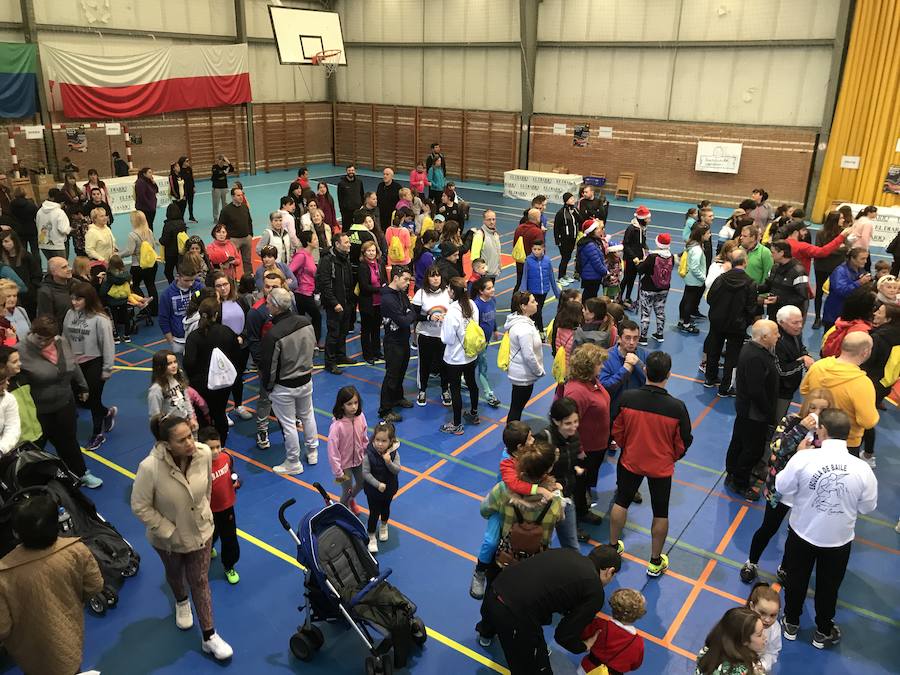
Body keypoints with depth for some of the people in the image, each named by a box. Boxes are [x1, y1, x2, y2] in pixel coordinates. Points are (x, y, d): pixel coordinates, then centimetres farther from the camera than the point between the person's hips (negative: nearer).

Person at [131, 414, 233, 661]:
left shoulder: (204, 453, -27)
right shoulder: (150, 467, -36)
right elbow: (140, 507, -23)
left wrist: (204, 512, 6)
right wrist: (169, 532, -19)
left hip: (201, 531, 1)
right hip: (168, 538, -1)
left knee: (200, 581, 13)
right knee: (175, 574, 29)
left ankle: (209, 637, 29)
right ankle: (181, 603, 63)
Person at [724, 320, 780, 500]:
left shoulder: (750, 348, 1)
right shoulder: (755, 358, -32)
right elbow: (757, 392, -30)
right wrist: (769, 414, -18)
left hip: (744, 409, 10)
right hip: (754, 414, -10)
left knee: (738, 443, 23)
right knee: (753, 449, 5)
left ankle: (732, 475, 40)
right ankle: (740, 484, 21)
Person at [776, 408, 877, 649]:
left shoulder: (803, 459, -26)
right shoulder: (862, 469, -21)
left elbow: (782, 487, -10)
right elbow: (868, 506, -6)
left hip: (802, 532, -1)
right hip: (839, 539, 1)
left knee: (796, 580, 23)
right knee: (829, 586, 23)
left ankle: (791, 624, 43)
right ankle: (823, 632, 44)